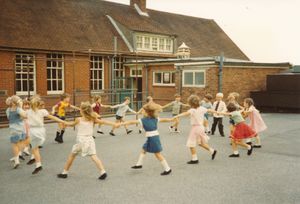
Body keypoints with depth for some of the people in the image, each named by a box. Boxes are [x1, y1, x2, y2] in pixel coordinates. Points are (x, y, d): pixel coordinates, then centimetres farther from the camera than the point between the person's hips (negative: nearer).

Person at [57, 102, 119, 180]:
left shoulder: (78, 120, -3)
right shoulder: (92, 119, 3)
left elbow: (72, 124, 15)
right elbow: (103, 122, -5)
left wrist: (65, 123, 35)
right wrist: (114, 124, -8)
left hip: (81, 140, -2)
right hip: (90, 140, 2)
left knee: (72, 155, 15)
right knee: (94, 156, -6)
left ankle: (65, 172, 26)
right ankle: (103, 171, -22)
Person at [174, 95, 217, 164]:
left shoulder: (192, 110, -20)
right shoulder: (202, 108, 1)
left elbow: (186, 113, -39)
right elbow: (209, 110, 15)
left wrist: (177, 116, -54)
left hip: (195, 128, -8)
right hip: (201, 127, 8)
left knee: (191, 144, 2)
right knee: (201, 143, 26)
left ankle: (194, 159, 4)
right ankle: (212, 151, 31)